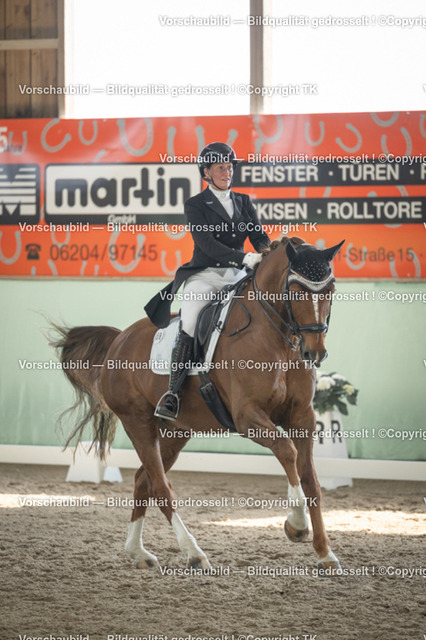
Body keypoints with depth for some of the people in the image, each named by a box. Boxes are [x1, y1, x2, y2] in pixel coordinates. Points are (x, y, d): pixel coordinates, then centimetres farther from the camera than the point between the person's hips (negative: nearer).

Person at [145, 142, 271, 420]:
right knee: (189, 326, -25)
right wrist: (244, 258, -27)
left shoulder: (244, 202, 16)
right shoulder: (196, 205, 1)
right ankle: (174, 392, -25)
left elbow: (259, 236, 7)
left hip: (238, 277, 4)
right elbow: (206, 243, -14)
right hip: (205, 275, -4)